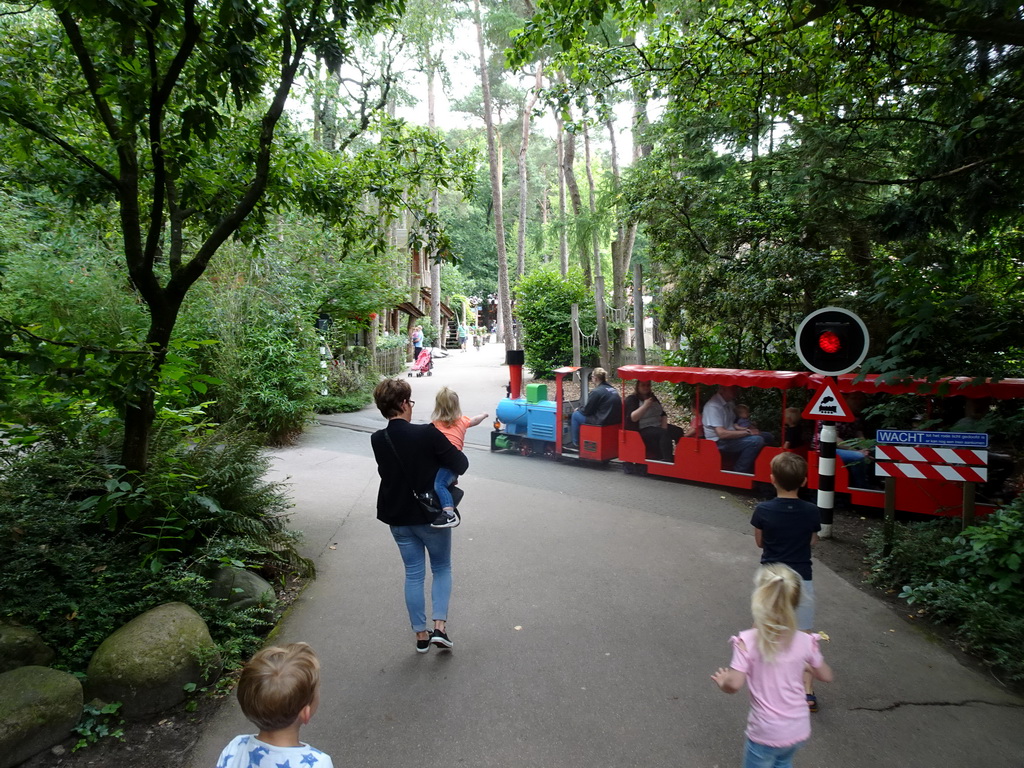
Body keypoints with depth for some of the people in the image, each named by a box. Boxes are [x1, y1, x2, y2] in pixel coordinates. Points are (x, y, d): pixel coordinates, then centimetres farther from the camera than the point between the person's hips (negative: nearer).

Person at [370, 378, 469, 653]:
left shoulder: (377, 440, -7)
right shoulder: (428, 433, -22)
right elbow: (460, 465, -17)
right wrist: (454, 452, 4)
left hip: (398, 518, 4)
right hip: (432, 515, -4)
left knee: (413, 574, 15)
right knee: (442, 569, 16)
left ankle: (421, 635, 23)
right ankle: (440, 626, 6)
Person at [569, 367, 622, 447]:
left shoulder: (596, 391, -16)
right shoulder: (613, 389, 10)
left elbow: (587, 411, -8)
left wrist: (578, 410, 14)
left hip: (603, 422, -9)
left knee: (575, 415, 8)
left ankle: (576, 443, 18)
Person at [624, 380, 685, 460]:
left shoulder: (653, 397, 19)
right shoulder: (631, 400, -2)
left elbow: (663, 414, 16)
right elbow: (632, 418, -16)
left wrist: (664, 427, -2)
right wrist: (645, 406, -21)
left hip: (659, 426, 8)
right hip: (644, 430, -7)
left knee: (679, 431, -12)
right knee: (664, 434, -32)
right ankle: (667, 459, -40)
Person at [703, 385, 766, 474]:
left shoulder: (728, 404, 11)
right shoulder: (713, 406, -19)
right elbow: (721, 433, -26)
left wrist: (745, 429, 1)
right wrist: (747, 432, -20)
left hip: (729, 438, 10)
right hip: (719, 443, -10)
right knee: (756, 441, -25)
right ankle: (738, 473, -14)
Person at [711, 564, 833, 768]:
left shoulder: (747, 641, -21)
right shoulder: (804, 641, -10)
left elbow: (734, 684, -24)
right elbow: (826, 676, 5)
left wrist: (722, 681, -3)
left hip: (767, 734, -5)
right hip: (799, 731, 5)